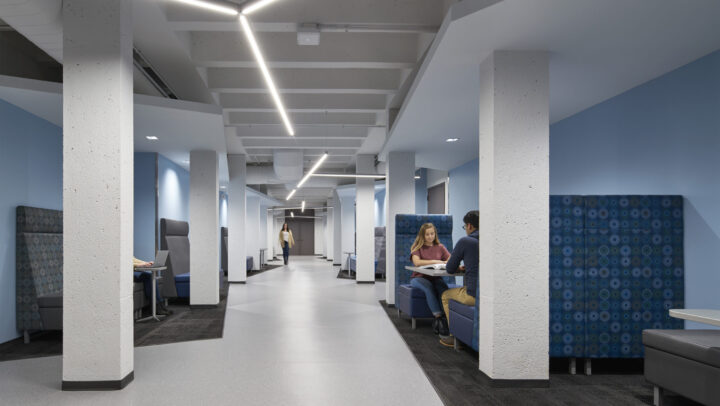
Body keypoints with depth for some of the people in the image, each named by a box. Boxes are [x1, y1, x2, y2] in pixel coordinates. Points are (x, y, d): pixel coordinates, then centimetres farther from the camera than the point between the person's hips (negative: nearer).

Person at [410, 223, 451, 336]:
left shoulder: (440, 247, 13)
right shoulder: (417, 247, 3)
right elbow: (417, 262, -16)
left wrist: (443, 262, -21)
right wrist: (434, 261, -15)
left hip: (436, 278, 3)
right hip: (419, 278, -3)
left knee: (444, 288, -31)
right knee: (429, 287, -36)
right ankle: (438, 317, -39)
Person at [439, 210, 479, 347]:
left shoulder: (465, 241, -8)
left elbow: (450, 269, 1)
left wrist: (459, 268, 21)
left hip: (474, 295, -6)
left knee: (446, 295, 23)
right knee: (456, 292, 34)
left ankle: (455, 336, 24)